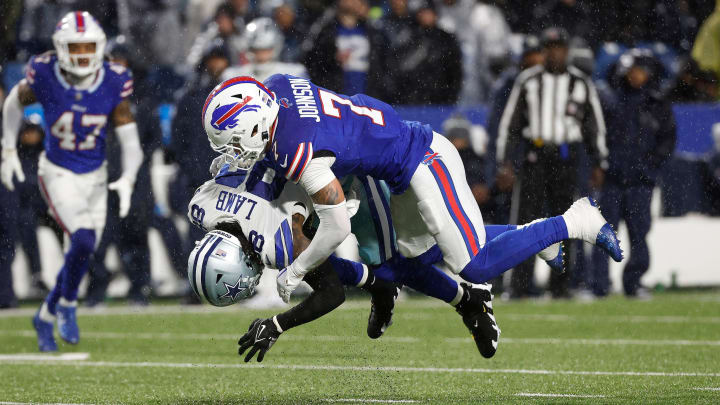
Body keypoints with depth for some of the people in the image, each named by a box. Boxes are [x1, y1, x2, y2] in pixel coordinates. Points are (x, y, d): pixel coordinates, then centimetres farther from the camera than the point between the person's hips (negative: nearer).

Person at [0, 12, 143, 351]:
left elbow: (130, 143, -9)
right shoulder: (45, 76, -18)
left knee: (82, 254, 9)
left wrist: (127, 180, -24)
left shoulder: (113, 84, -13)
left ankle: (46, 316, 33)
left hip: (95, 177, 3)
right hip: (58, 174, -3)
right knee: (83, 241, -22)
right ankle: (67, 305, 4)